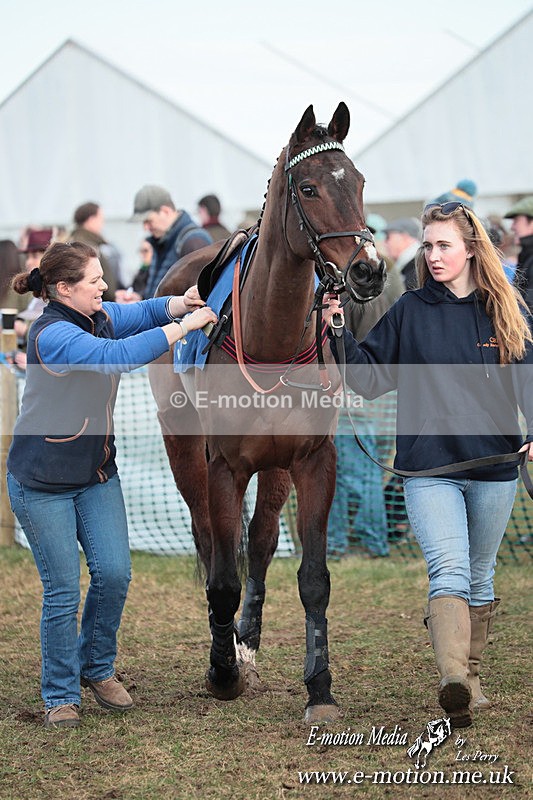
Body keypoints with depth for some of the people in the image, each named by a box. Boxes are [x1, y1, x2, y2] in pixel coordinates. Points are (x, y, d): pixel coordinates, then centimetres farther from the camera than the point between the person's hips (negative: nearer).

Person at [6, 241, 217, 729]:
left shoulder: (99, 318, 2)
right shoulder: (53, 335, -24)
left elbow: (139, 313, 11)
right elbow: (117, 356, -35)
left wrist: (178, 303, -12)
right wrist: (183, 325, -31)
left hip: (97, 475, 7)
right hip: (43, 485, -7)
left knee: (114, 572, 1)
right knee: (62, 590, -2)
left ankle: (97, 667, 24)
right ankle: (60, 695, 14)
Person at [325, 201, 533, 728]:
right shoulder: (409, 313, 2)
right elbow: (370, 378, 3)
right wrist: (340, 337, -11)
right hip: (428, 468, -2)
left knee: (480, 576, 14)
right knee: (448, 570, -19)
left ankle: (470, 678, 28)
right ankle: (452, 681, -32)